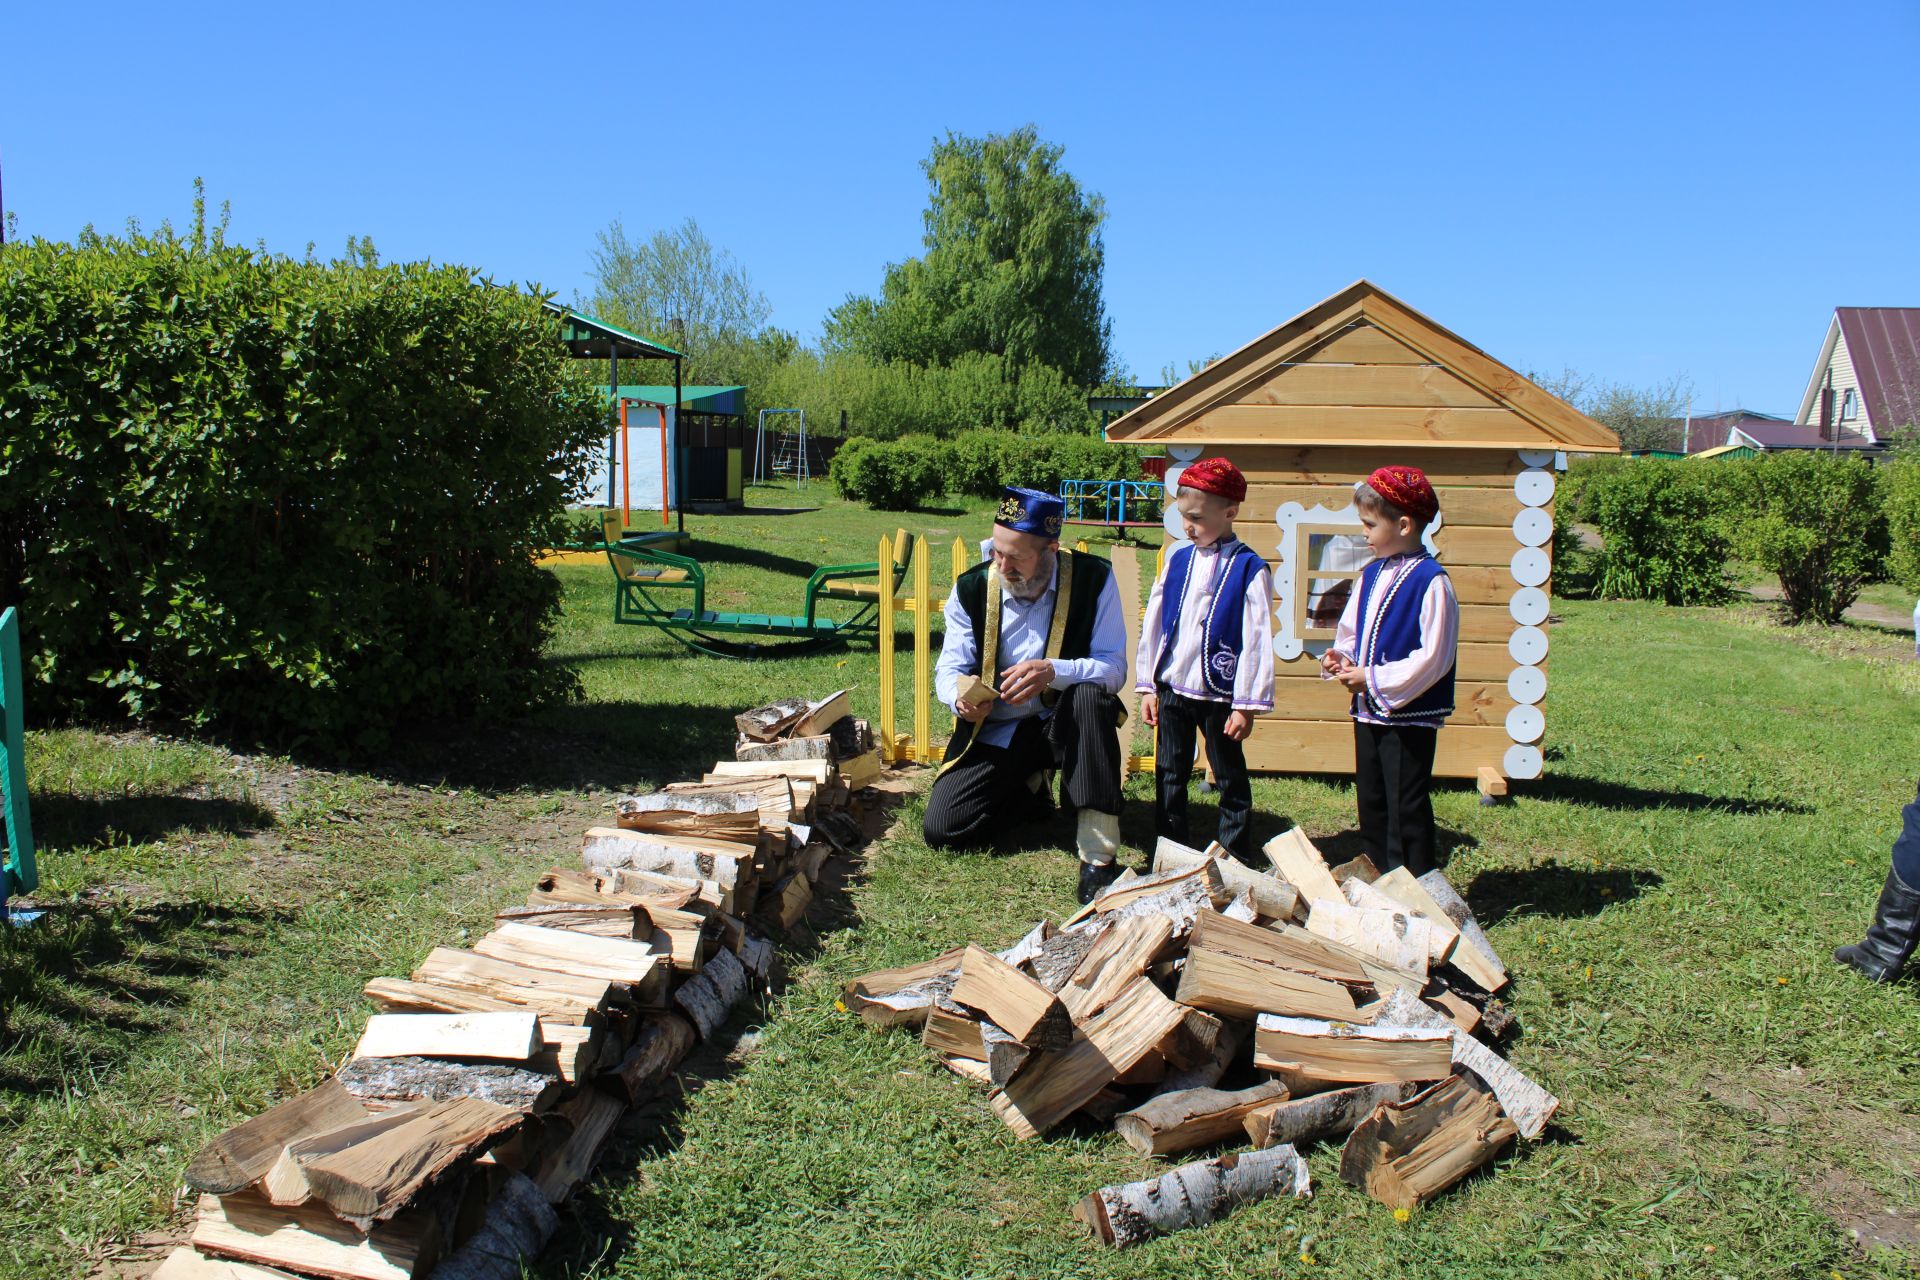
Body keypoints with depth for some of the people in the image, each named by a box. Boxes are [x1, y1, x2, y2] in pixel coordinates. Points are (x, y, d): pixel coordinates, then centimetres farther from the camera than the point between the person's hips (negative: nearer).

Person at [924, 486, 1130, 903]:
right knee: (942, 828, -12)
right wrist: (961, 698, -30)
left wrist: (1053, 672, -39)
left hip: (1064, 725, -2)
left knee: (1090, 695, -37)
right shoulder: (972, 588, -7)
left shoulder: (1093, 579, -14)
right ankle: (1028, 789, 20)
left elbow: (1114, 668, -19)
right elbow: (948, 668, -4)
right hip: (995, 731, 3)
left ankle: (1099, 857, -34)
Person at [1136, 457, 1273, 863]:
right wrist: (1148, 685, 8)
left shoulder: (1249, 569, -10)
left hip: (1219, 693, -5)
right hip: (1172, 688, 5)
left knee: (1231, 777, 8)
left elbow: (1256, 640, -11)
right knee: (1169, 775, 12)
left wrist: (1246, 705, -12)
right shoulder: (1178, 561, 5)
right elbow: (1153, 624, 9)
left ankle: (1235, 860, 20)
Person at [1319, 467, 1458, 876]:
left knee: (1406, 810, -1)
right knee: (1371, 804, 17)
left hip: (1409, 716, -9)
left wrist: (1373, 679, -18)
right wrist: (1341, 657, -2)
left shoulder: (1430, 581, -17)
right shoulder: (1371, 574, 9)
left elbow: (1432, 657, -20)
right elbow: (1351, 632, 20)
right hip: (1368, 711, 9)